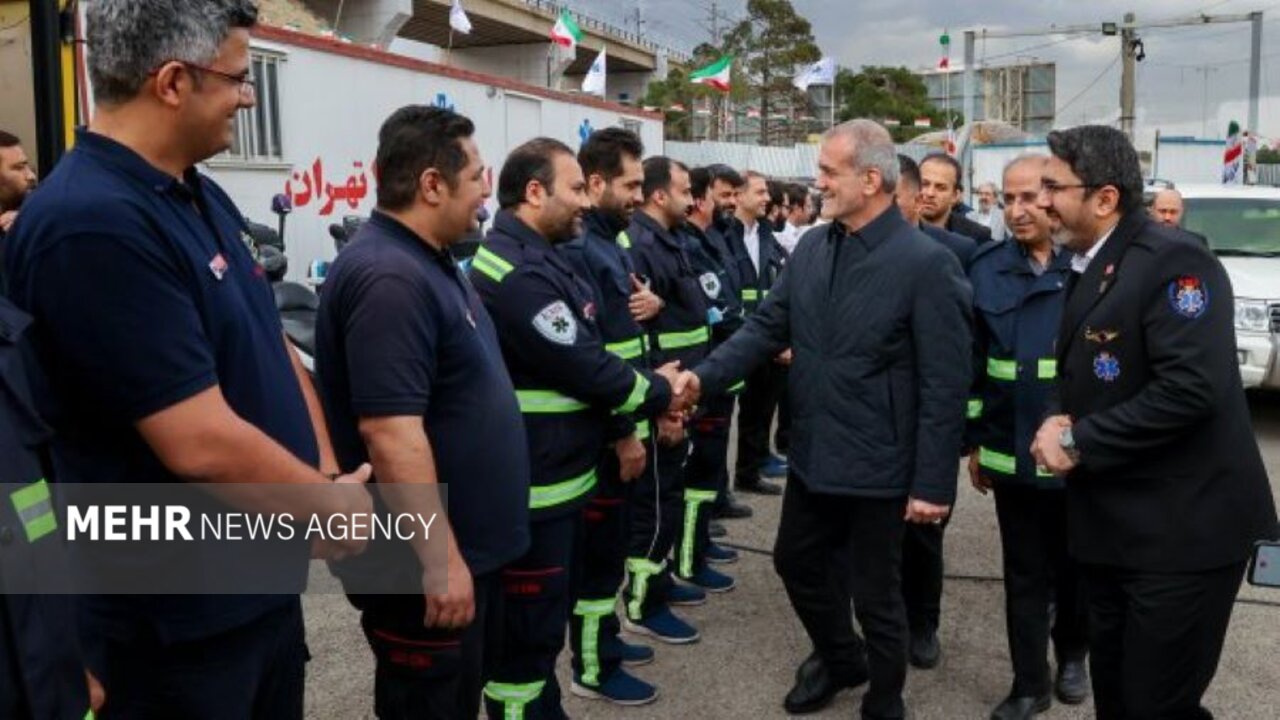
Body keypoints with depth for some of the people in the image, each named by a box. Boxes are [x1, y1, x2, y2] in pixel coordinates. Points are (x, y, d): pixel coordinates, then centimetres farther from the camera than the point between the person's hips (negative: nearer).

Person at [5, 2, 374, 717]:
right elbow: (204, 445, -28)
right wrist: (336, 503, -13)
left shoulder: (204, 198, 6)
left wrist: (327, 477, -2)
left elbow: (275, 350, 11)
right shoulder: (92, 224, -25)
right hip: (180, 620, -9)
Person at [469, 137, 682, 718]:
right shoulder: (517, 272, -22)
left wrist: (652, 387, 1)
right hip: (530, 487, -11)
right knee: (527, 629, 2)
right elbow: (584, 370, -21)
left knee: (547, 617, 23)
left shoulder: (538, 259, 13)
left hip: (556, 475, 11)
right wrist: (659, 393, -5)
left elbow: (585, 357, 16)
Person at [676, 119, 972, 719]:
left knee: (875, 593, 11)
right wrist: (704, 376, -10)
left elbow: (945, 385, -18)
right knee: (797, 560, 23)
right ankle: (840, 657, 51)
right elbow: (767, 328, 4)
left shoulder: (927, 263, -18)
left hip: (877, 464, -6)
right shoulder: (810, 248, 1)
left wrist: (933, 482, -18)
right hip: (813, 453, 7)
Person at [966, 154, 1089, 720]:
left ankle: (1073, 654, 42)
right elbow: (971, 361, 3)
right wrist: (973, 441, 4)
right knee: (1025, 573, 11)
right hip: (1012, 453, 1)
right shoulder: (986, 268, 0)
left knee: (1076, 567, 18)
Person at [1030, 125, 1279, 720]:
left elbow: (1191, 388, -28)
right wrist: (1063, 424, -4)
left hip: (1181, 530, -9)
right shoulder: (1089, 267, 11)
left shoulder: (1173, 262, -18)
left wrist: (1078, 441, -20)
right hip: (1113, 526, 9)